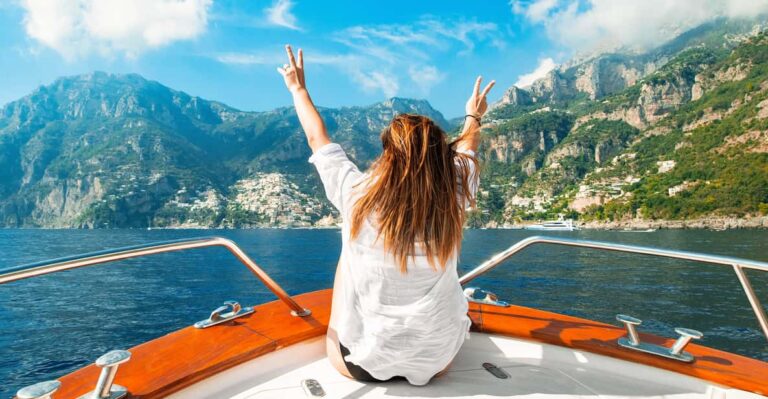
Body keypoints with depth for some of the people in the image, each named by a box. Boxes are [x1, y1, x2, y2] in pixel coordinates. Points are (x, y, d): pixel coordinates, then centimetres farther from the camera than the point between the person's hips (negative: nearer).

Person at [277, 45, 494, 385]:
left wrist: (298, 89, 14)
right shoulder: (452, 200, -17)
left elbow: (318, 139, -4)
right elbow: (465, 150, 6)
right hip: (437, 361, 2)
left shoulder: (358, 196, -23)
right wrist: (473, 117, 27)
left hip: (361, 363, -1)